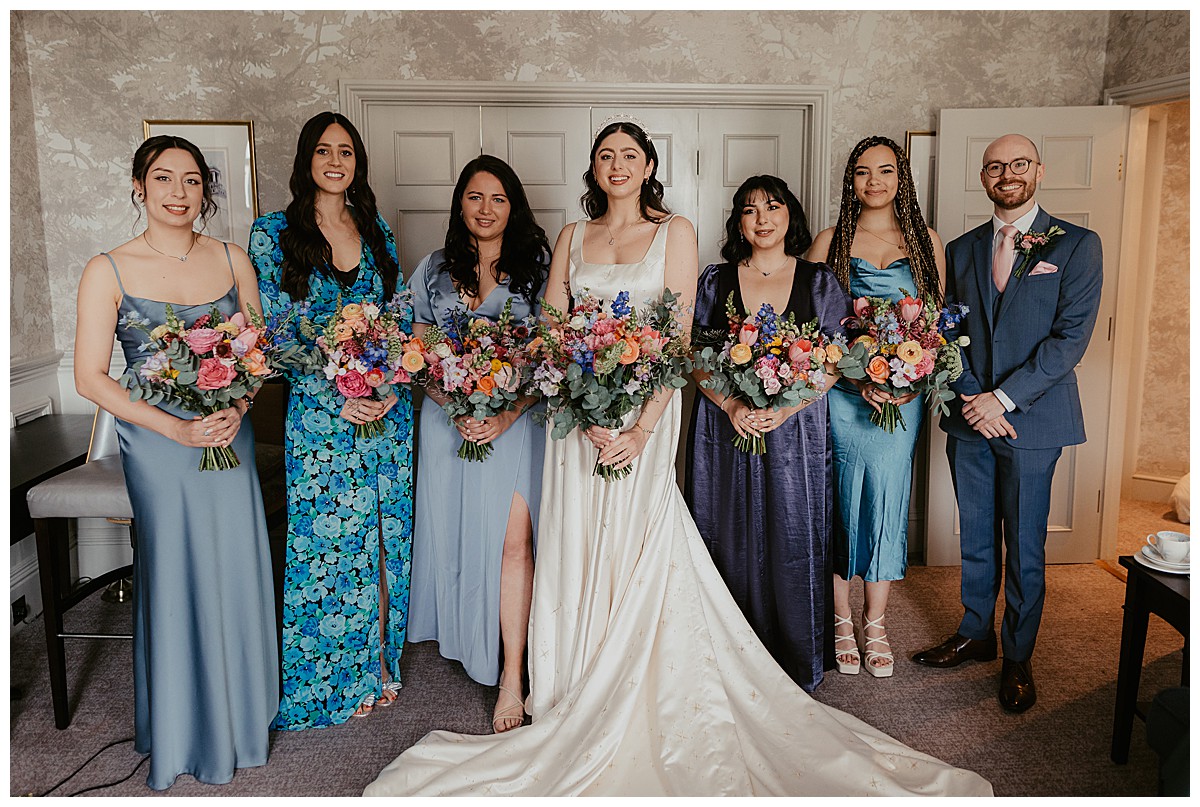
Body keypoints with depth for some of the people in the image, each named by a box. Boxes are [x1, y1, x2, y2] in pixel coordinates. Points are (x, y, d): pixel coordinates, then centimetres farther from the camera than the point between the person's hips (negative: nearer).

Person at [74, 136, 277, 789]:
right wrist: (177, 428, -16)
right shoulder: (108, 271, -5)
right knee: (173, 579, 5)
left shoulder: (232, 261, 3)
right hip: (156, 444, -2)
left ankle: (240, 716, 30)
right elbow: (90, 377, -7)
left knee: (235, 574, 8)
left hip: (230, 434, 3)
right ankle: (184, 730, 27)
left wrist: (237, 408, -11)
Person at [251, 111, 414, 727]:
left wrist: (393, 383, -8)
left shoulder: (376, 230, 9)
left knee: (383, 539, 10)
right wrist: (335, 394, -16)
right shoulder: (273, 233, -1)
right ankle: (331, 677, 23)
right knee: (328, 544, 3)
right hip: (319, 412, -3)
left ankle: (377, 663, 28)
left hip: (388, 406, 3)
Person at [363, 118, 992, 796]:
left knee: (639, 555, -1)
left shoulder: (675, 232, 3)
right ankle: (580, 716, 19)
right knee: (579, 555, 5)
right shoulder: (573, 238, 12)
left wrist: (641, 429, -17)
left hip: (646, 410, -3)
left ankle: (640, 722, 14)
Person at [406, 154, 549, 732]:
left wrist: (507, 414, -15)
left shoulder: (535, 267, 1)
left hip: (515, 419, -3)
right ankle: (460, 635, 31)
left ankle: (511, 676, 0)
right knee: (453, 530, 9)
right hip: (448, 419, 3)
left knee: (512, 542, -8)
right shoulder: (433, 271, 8)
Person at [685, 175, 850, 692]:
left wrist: (783, 410, -14)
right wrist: (732, 406, -14)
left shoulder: (818, 281, 4)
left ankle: (794, 664, 23)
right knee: (730, 543, 5)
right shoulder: (715, 281, 5)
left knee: (791, 542, 5)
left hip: (796, 431, 0)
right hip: (725, 429, 1)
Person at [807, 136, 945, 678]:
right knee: (842, 499, 2)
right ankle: (842, 620, 17)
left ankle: (875, 624, 17)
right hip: (842, 392, -1)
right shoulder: (830, 242, 4)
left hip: (904, 392, 2)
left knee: (887, 496, 2)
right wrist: (857, 377, -13)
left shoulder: (926, 241, 9)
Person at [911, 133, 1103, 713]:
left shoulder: (1076, 245, -1)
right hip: (969, 420, 3)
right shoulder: (961, 250, 10)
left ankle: (1018, 658, 22)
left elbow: (1071, 336, -9)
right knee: (976, 538, 14)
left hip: (1031, 418, -3)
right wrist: (971, 399, -8)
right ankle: (977, 634, 32)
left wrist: (1003, 398, -15)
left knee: (1024, 548, 6)